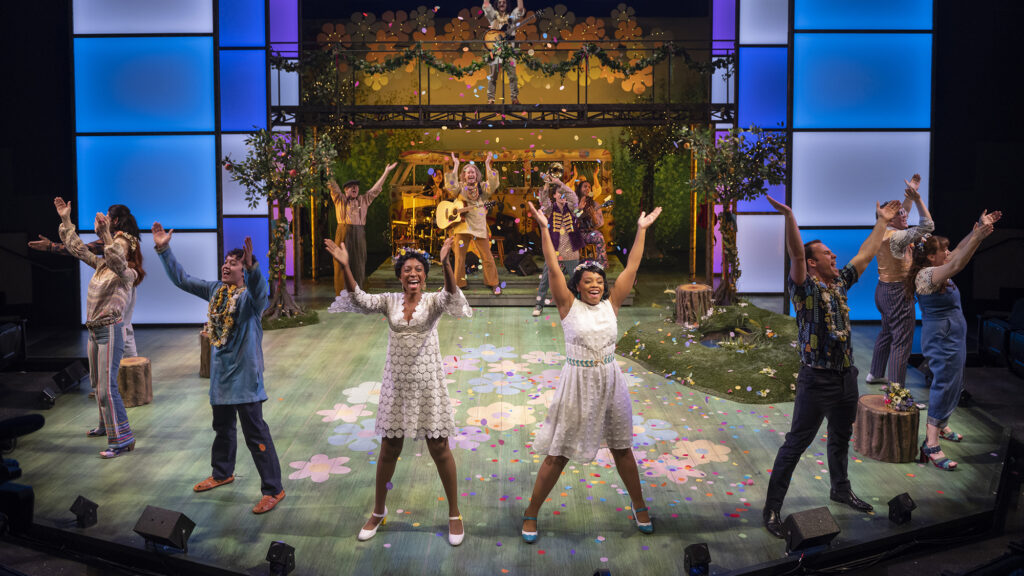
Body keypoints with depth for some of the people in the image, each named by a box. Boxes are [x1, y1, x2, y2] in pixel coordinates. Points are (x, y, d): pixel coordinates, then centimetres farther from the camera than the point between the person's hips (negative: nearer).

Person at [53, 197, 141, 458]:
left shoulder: (128, 274, -15)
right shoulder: (101, 265, 8)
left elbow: (117, 260, -37)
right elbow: (76, 248, 16)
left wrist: (105, 234, -45)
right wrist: (65, 220, 12)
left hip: (111, 331, -9)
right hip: (94, 330, 9)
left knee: (107, 387, -11)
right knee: (99, 383, 21)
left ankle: (123, 438, -6)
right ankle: (107, 425, 39)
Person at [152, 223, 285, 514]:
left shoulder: (250, 295, -14)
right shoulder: (215, 290, 8)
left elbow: (261, 293, -38)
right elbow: (182, 279, 13)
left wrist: (251, 267, -56)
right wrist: (164, 249, 7)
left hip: (245, 375, -8)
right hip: (220, 373, 8)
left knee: (255, 432, -7)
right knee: (222, 426, 24)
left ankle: (273, 489, 0)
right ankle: (222, 473, 44)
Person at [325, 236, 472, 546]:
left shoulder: (434, 300, -4)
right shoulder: (389, 301, 2)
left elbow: (453, 298, -26)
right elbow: (361, 301, -15)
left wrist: (445, 263, -42)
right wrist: (345, 267, -28)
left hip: (427, 382, -2)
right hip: (396, 382, 2)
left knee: (439, 448, 4)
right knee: (389, 449, 12)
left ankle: (454, 514, 20)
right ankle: (379, 512, 31)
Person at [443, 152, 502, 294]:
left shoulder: (482, 187, 10)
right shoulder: (459, 187, 9)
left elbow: (493, 185, -9)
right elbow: (450, 186, -12)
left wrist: (487, 165, -10)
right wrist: (455, 166, -11)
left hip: (479, 226, 0)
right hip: (462, 226, 0)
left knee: (487, 256, 1)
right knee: (459, 257, 2)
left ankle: (493, 283, 12)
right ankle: (458, 283, 13)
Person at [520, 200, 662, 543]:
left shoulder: (611, 304, 3)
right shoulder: (568, 306, -4)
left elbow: (631, 268, 3)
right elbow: (553, 269, -12)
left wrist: (642, 230, 2)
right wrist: (544, 229, -18)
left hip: (610, 382, 3)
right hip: (577, 383, -3)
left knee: (621, 447, 16)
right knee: (557, 453, 2)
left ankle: (639, 506, 33)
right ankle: (531, 514, 16)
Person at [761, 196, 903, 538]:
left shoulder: (839, 283, 10)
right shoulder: (805, 287, -13)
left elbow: (866, 255, 20)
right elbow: (796, 254, -30)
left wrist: (882, 222, 24)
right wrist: (789, 217, -44)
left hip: (847, 377, 8)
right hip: (817, 379, -8)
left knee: (841, 437, 23)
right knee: (796, 443, -4)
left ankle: (840, 490, 44)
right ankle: (772, 508, 3)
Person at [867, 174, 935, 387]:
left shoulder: (882, 232, 7)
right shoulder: (895, 237, -21)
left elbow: (901, 213, 24)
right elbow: (927, 226, -23)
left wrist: (911, 192, 23)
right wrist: (918, 199, -19)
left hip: (883, 289, 10)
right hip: (898, 292, -10)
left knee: (887, 333, 23)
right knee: (902, 340, -8)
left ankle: (875, 374, 34)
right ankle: (896, 389, -8)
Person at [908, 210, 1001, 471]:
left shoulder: (937, 270, 9)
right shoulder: (927, 274, -20)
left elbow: (960, 251, 14)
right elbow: (956, 265, -35)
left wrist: (979, 229, 4)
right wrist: (978, 237, -39)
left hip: (953, 339, 11)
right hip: (941, 339, -11)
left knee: (954, 385, 21)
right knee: (944, 387, -10)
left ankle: (942, 427, 38)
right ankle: (931, 445, -8)